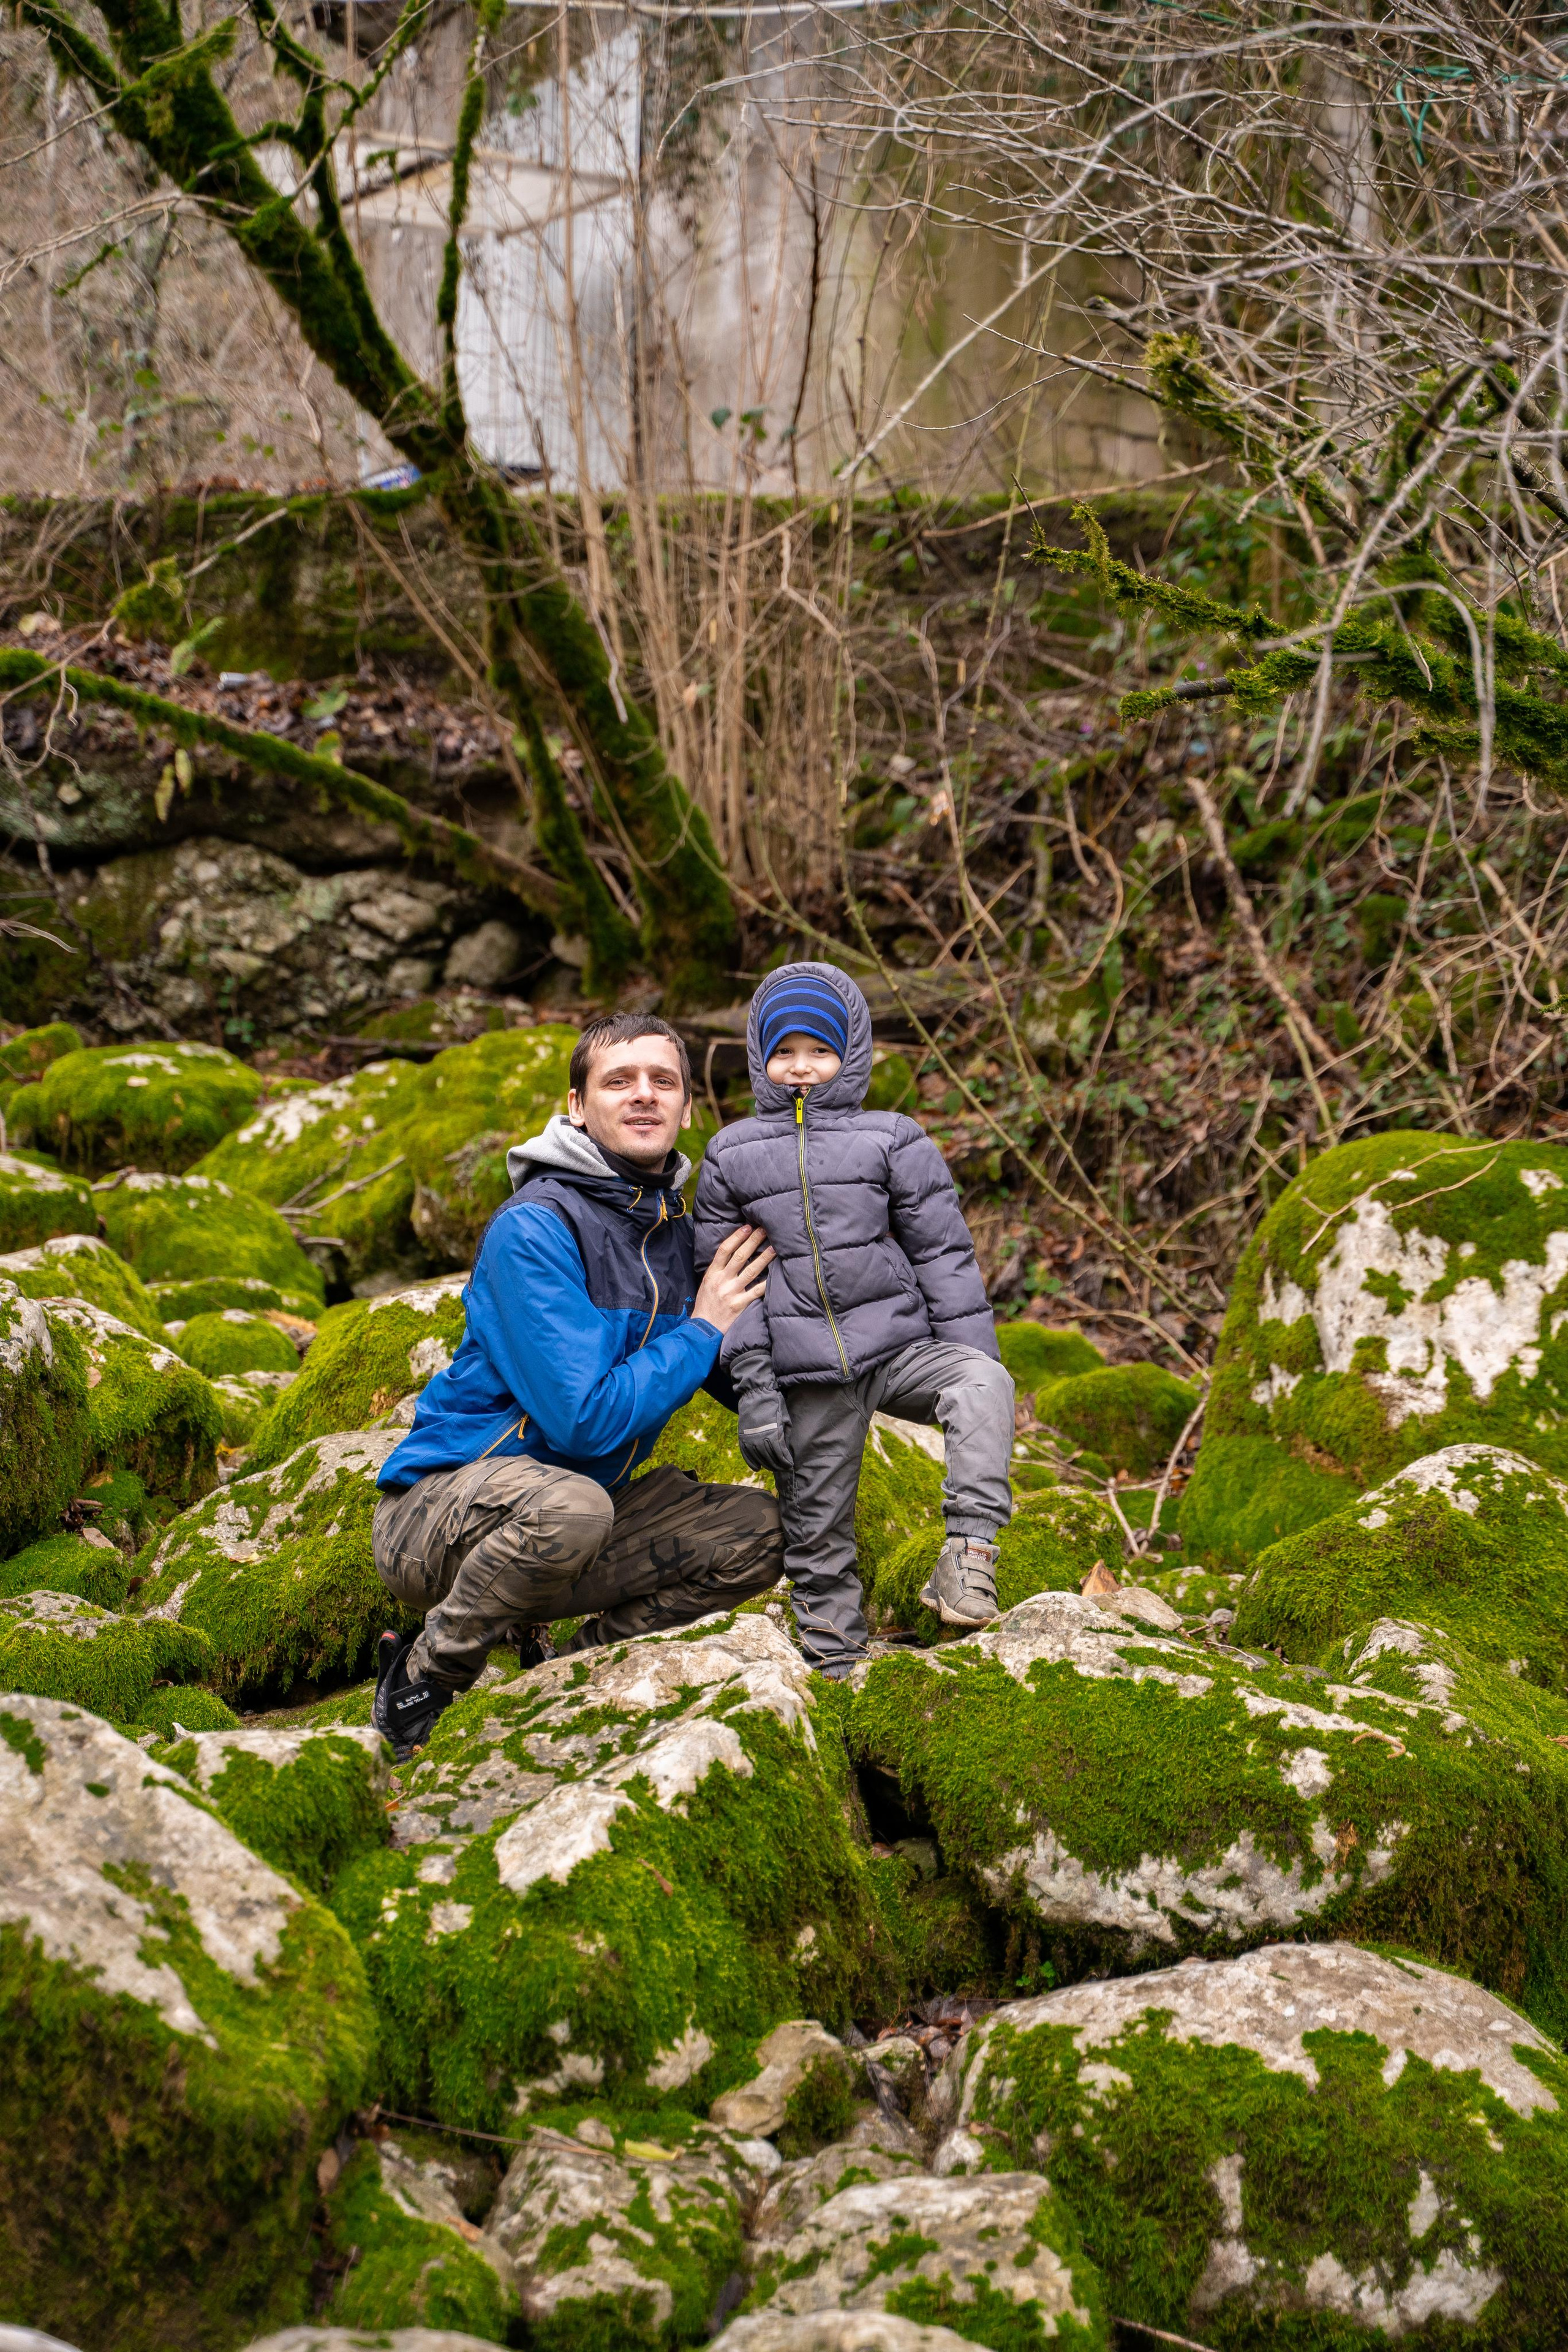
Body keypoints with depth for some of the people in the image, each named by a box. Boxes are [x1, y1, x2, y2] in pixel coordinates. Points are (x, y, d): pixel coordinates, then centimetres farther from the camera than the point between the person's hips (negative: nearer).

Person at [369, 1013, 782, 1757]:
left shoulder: (677, 1230, 4)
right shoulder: (532, 1229, -20)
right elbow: (587, 1418, -26)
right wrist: (700, 1331, -15)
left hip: (567, 1518, 7)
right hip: (439, 1506, -7)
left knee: (761, 1530, -7)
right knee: (569, 1506, -39)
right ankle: (420, 1684, -14)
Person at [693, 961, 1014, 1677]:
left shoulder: (894, 1140, 5)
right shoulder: (731, 1155, 8)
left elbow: (944, 1255, 5)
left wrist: (975, 1360, -2)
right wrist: (754, 1390, -2)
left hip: (901, 1345, -1)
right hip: (808, 1376, 1)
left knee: (982, 1385, -32)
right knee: (817, 1533, 5)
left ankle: (969, 1547, -34)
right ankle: (837, 1668, 18)